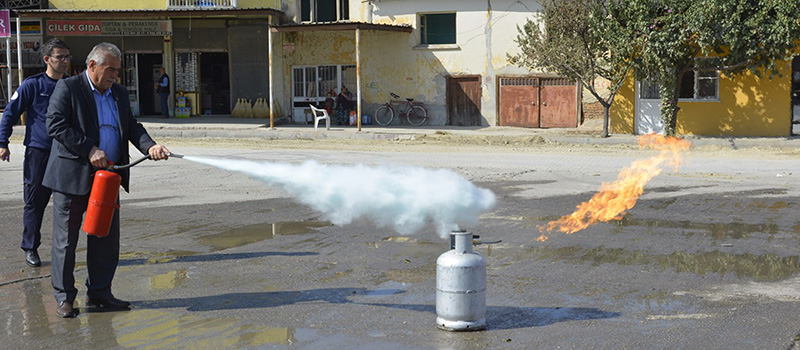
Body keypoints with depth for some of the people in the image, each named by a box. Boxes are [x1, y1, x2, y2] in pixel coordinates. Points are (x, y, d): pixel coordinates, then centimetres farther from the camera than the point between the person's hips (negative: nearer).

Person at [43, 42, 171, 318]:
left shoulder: (119, 93, 14)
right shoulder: (68, 88, -5)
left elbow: (131, 126, 12)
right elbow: (55, 124, -14)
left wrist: (149, 146, -9)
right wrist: (90, 149, -20)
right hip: (73, 177, -6)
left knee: (107, 239, 9)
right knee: (66, 239, 1)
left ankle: (98, 293, 21)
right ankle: (64, 297, 11)